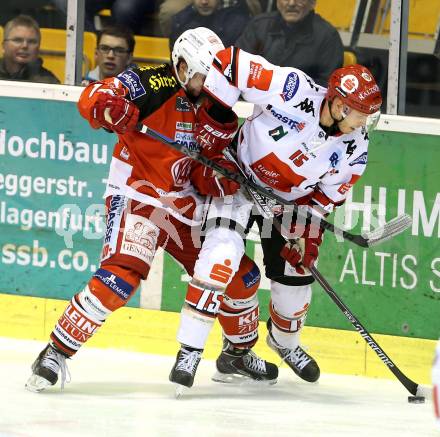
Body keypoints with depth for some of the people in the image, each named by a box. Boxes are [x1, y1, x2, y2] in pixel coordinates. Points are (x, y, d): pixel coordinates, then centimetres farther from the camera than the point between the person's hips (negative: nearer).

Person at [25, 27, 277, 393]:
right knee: (121, 275, -27)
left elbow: (209, 181, 10)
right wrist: (110, 107, -44)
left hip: (186, 209, 7)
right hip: (137, 195, -7)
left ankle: (240, 352, 34)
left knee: (241, 276, 8)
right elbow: (92, 99, -22)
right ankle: (56, 353, -17)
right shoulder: (153, 84, -12)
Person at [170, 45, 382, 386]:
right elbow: (229, 63, -28)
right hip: (239, 176, -5)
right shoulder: (294, 90, -32)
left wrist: (309, 233, -12)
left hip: (292, 201, 5)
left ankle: (285, 341, 44)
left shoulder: (354, 148, -14)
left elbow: (327, 195, -2)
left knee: (295, 272, 10)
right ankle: (190, 349, -22)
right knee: (223, 253, -24)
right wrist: (213, 122, -25)